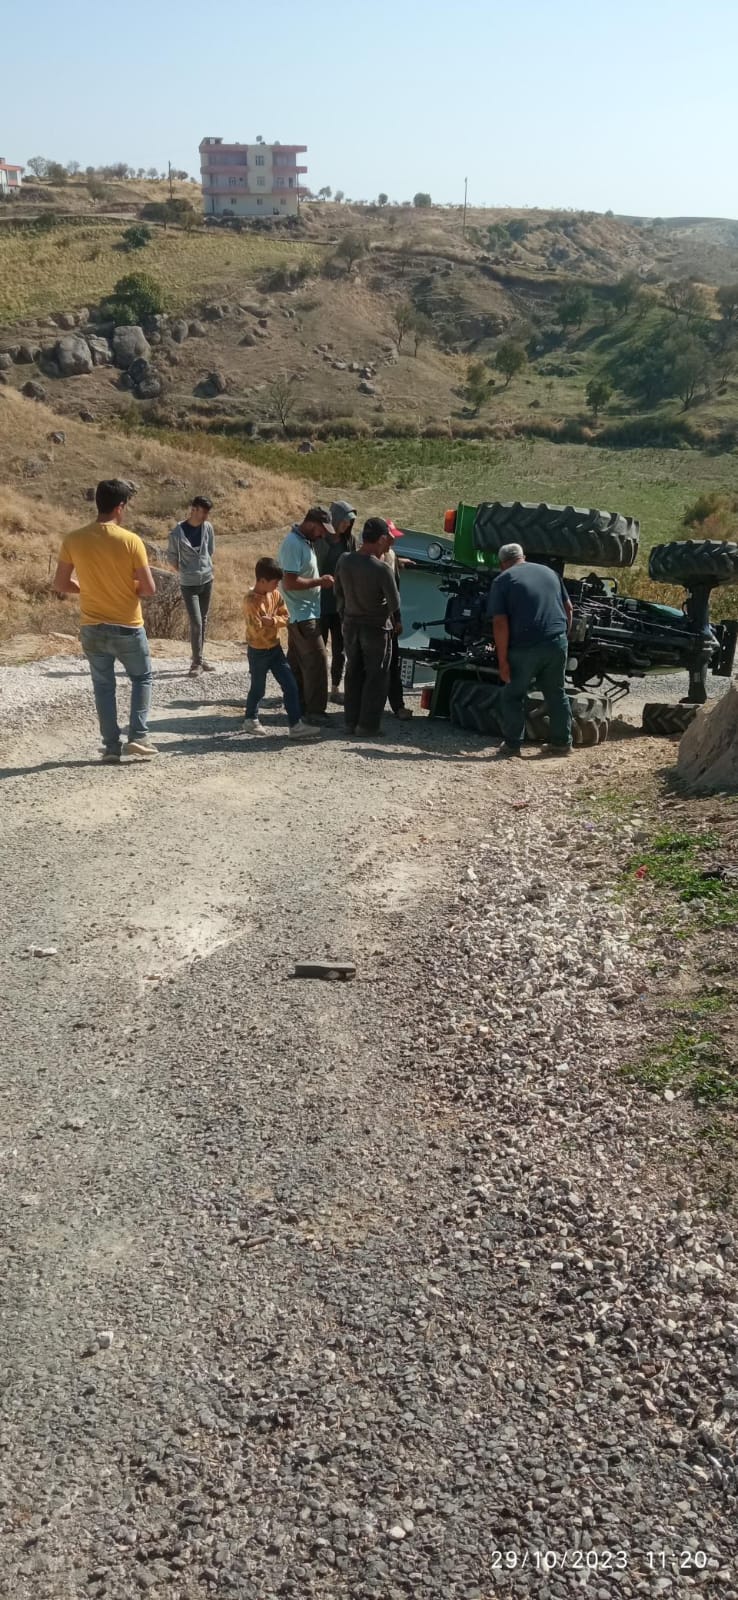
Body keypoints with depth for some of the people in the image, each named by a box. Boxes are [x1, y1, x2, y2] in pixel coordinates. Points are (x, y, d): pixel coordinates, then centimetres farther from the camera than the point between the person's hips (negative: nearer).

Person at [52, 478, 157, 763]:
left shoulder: (74, 540, -6)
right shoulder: (130, 540, -15)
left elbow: (59, 584, 0)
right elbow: (149, 588, -13)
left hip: (92, 628, 3)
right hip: (127, 627, -3)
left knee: (103, 686, 14)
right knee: (142, 678, 17)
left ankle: (112, 745, 14)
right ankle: (138, 736, 7)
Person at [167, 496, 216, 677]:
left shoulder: (208, 527, -3)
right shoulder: (178, 532, -16)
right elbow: (171, 557, -4)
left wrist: (204, 567, 13)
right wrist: (185, 573, 3)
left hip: (207, 580, 5)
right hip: (189, 584, -5)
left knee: (203, 621, 11)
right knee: (196, 623, -8)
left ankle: (199, 659, 21)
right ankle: (197, 662, 1)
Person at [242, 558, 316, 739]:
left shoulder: (275, 594, 0)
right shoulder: (251, 601, -22)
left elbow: (286, 617, 1)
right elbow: (257, 629, -26)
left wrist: (272, 620, -19)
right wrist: (275, 621, -16)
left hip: (275, 648, 6)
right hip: (258, 651, -6)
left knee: (290, 686, -1)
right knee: (258, 688, 9)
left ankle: (295, 724, 0)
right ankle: (250, 719, 32)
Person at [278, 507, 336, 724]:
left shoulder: (305, 541, 11)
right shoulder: (293, 544, -19)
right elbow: (290, 582, -25)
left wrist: (320, 580, 9)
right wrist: (320, 581, -17)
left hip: (303, 614, 10)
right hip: (302, 615, -10)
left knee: (298, 663, 14)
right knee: (317, 659, -10)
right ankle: (314, 712, -7)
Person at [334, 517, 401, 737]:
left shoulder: (344, 561, -4)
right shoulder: (381, 569, -21)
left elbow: (339, 593, 7)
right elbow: (394, 602, -13)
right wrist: (397, 622, 7)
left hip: (351, 625, 6)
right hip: (376, 627, -6)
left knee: (353, 674, 15)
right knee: (376, 676, 5)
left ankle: (351, 722, 19)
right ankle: (368, 725, 5)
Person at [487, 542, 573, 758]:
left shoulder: (503, 581, 0)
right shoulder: (549, 572, 16)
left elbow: (500, 623, -9)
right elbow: (568, 608, 17)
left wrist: (503, 661, -7)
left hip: (525, 647, -4)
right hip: (557, 643, 5)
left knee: (513, 696, 11)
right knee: (556, 694, 17)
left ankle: (512, 745, 12)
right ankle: (562, 743, 20)